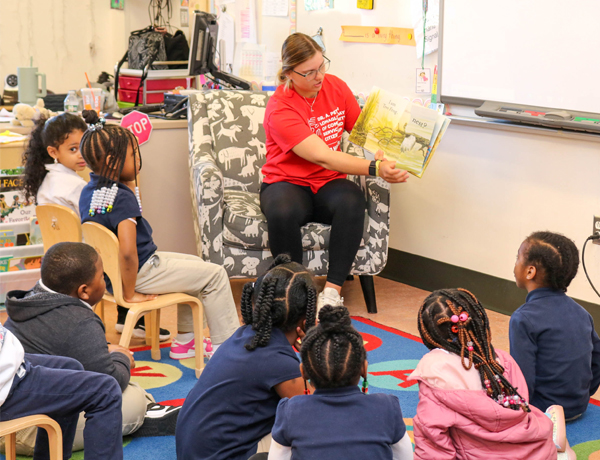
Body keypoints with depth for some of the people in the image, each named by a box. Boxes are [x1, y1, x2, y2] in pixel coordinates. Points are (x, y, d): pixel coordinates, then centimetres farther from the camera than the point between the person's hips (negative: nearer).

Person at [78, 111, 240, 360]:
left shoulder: (89, 190, 3)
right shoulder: (121, 197, -27)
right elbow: (127, 251, -35)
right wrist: (130, 294, -25)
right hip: (140, 273, -10)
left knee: (195, 264, 28)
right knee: (215, 275, -1)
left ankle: (184, 340, 35)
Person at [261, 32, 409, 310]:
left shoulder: (335, 87, 2)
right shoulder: (279, 109, -18)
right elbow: (323, 157, -26)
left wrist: (385, 154, -12)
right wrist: (375, 169, -34)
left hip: (329, 184, 4)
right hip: (289, 184, -4)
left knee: (352, 200, -32)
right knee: (282, 212, -39)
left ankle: (332, 292, -28)